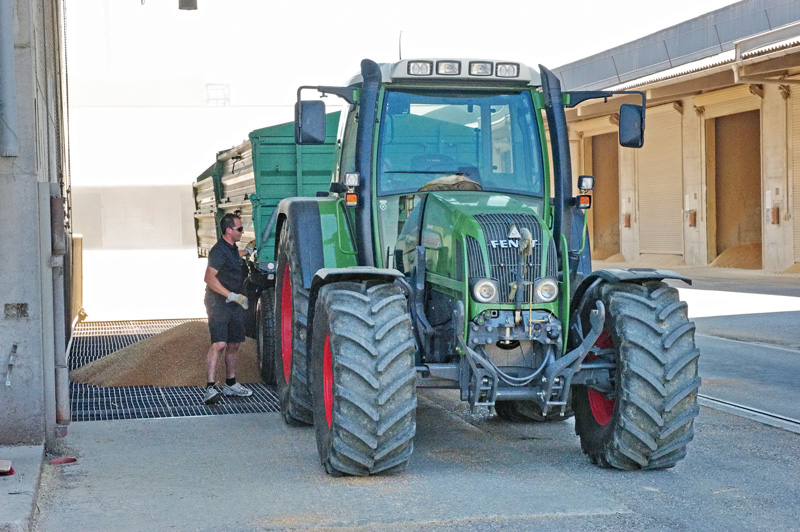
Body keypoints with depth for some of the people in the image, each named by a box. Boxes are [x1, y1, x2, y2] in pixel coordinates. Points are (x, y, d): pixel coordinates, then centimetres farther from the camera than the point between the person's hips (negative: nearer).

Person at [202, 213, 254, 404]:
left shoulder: (232, 248, 15)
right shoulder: (219, 251, -15)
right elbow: (210, 278, -24)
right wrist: (232, 295, -27)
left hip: (234, 304, 9)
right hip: (218, 303, -9)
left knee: (233, 345, 13)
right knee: (219, 344, -18)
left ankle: (231, 385, 24)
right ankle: (210, 388, -22)